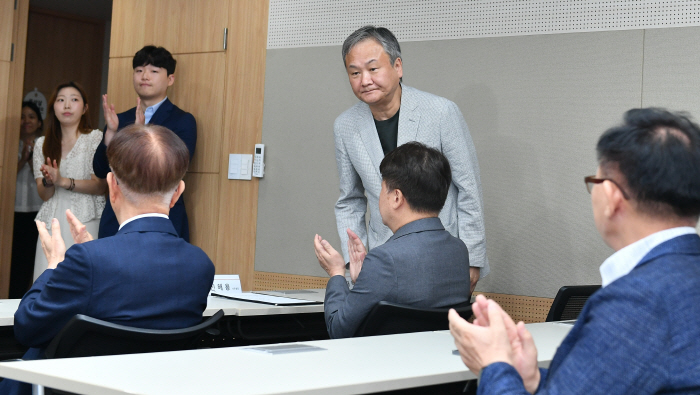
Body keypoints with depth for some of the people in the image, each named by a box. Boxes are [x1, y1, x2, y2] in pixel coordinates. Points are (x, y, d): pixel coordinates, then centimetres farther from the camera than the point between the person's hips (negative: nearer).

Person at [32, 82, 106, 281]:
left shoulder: (96, 138, 1)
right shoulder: (43, 144, 12)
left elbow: (101, 186, -6)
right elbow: (43, 195, 8)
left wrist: (63, 181, -16)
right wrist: (48, 182, -14)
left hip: (86, 222, -3)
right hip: (52, 225, 3)